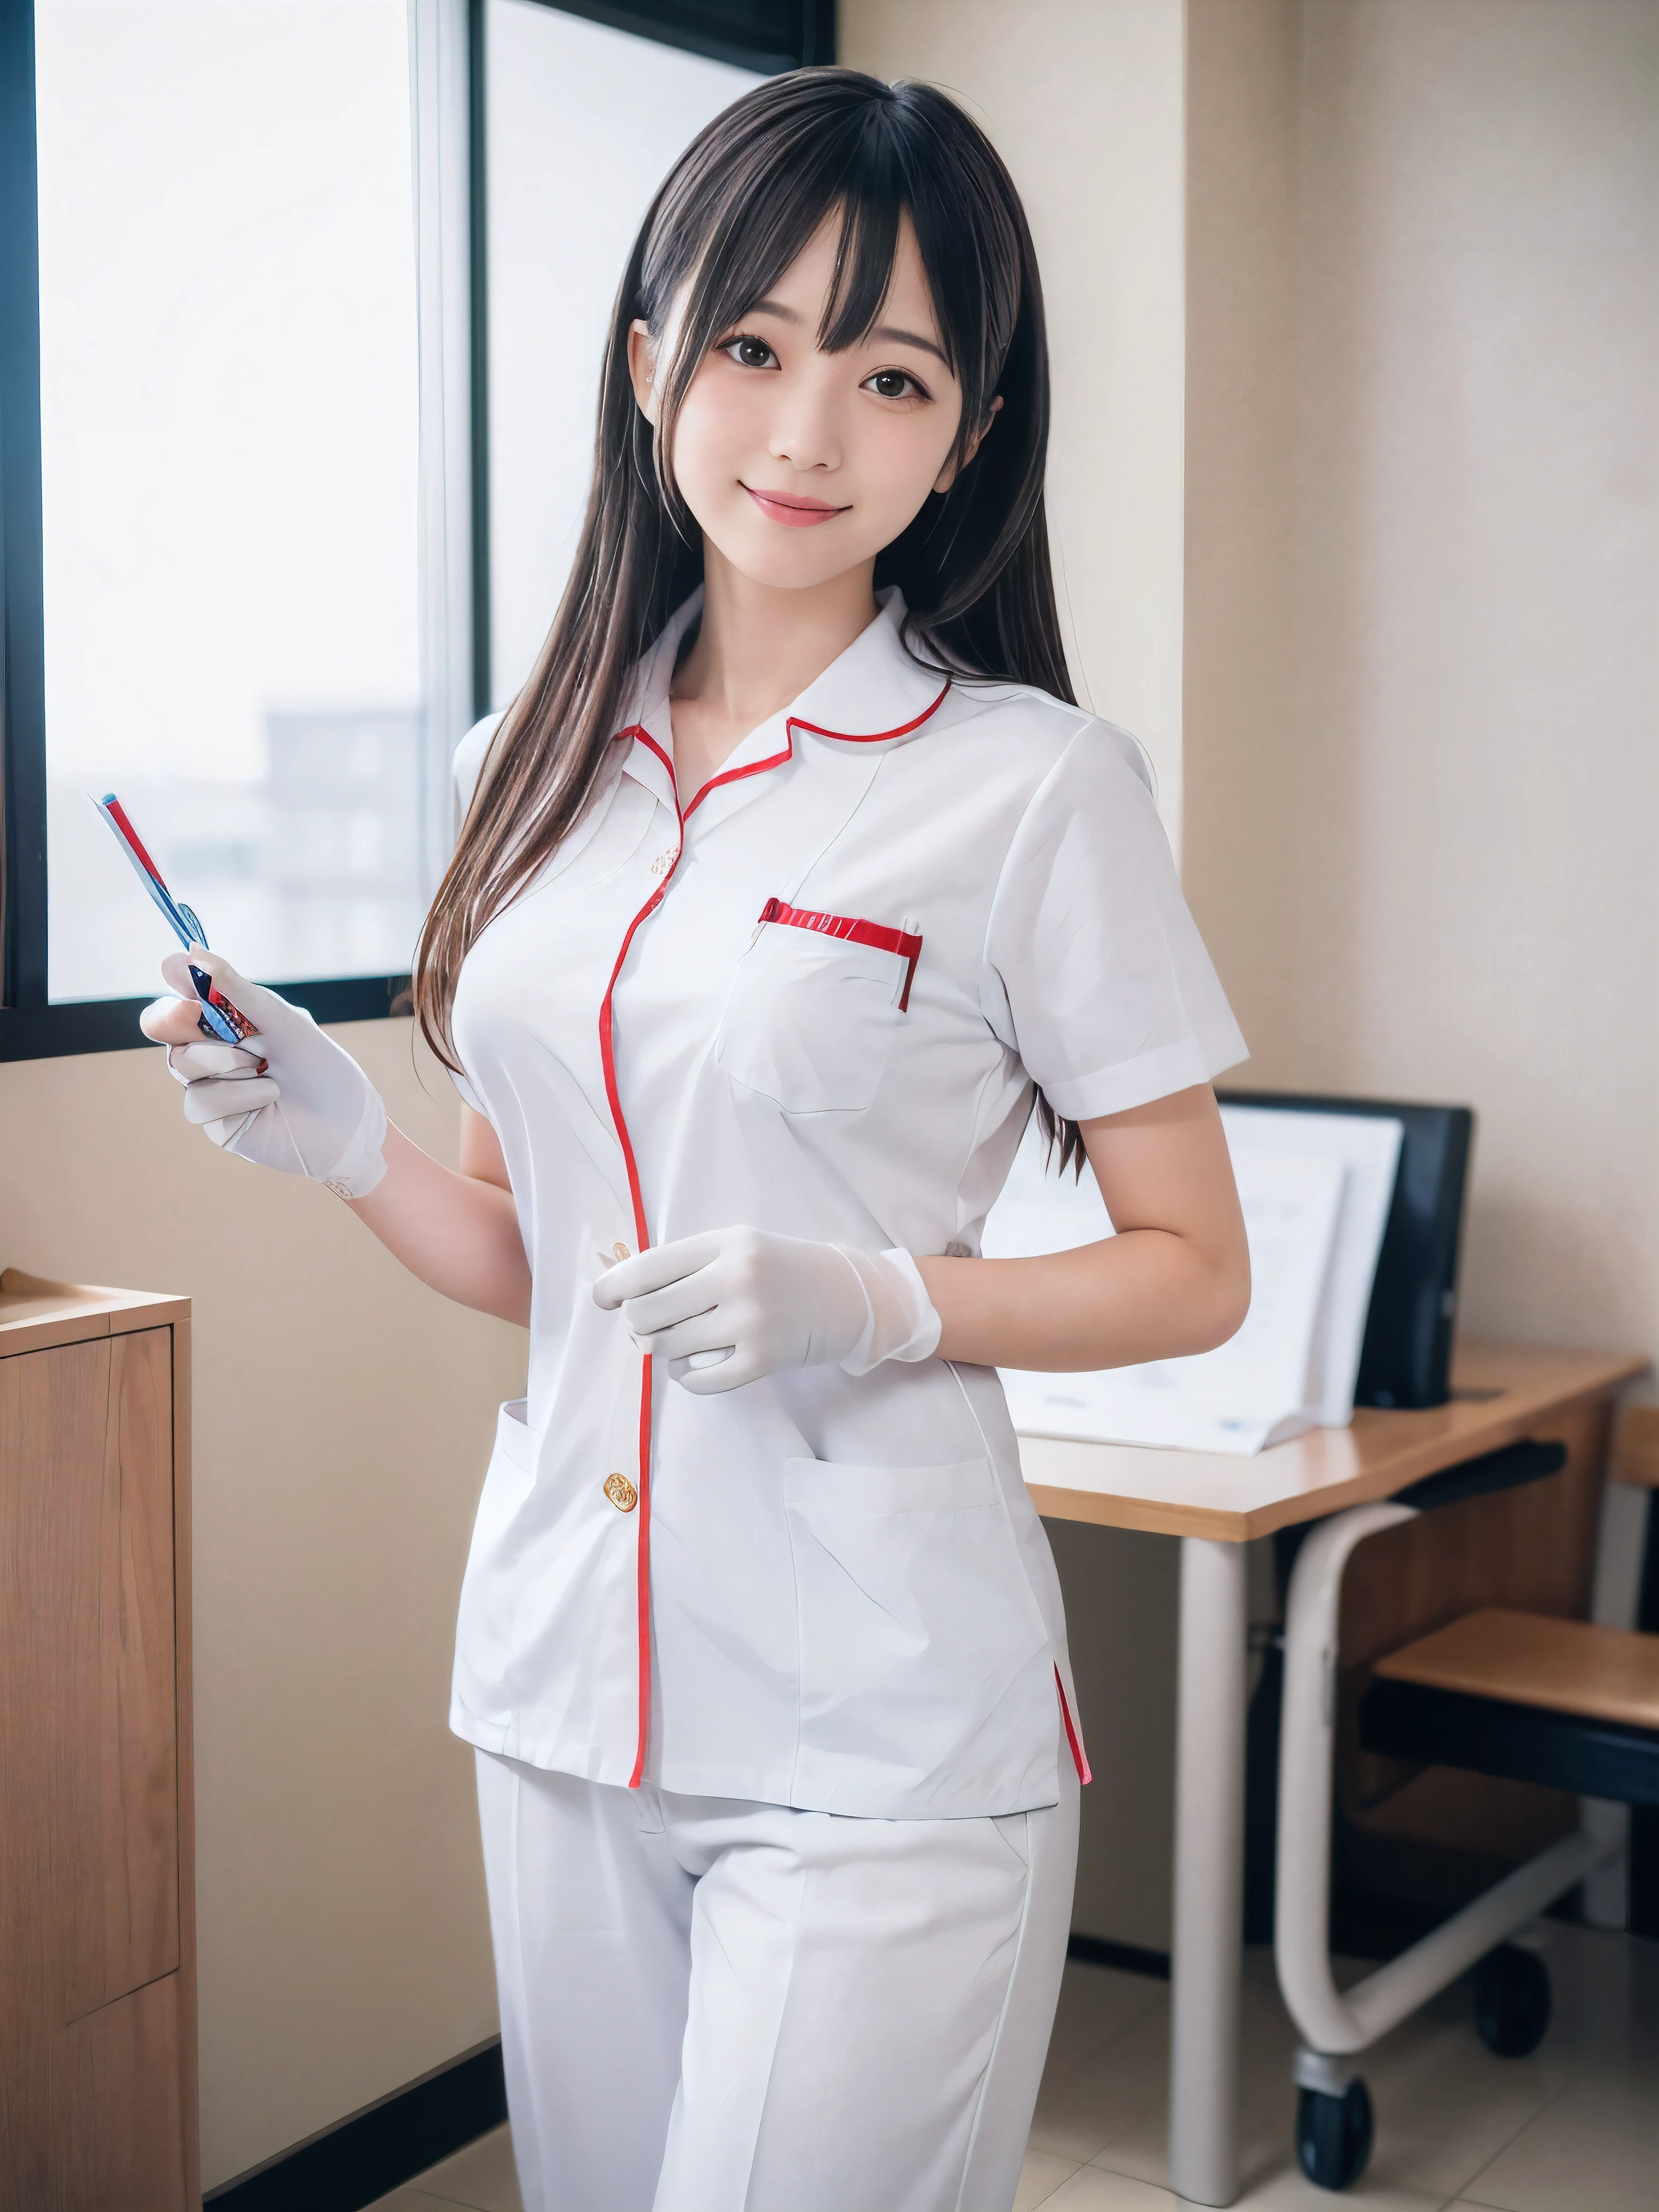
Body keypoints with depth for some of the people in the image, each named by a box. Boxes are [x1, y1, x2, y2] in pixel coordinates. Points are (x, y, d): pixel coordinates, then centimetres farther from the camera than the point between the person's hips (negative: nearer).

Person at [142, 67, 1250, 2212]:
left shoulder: (1030, 786, -8)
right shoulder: (532, 772, 8)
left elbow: (1193, 1271, -3)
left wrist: (876, 1303, -18)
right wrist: (345, 1144, -3)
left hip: (874, 1732, -5)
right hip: (562, 1670, 5)